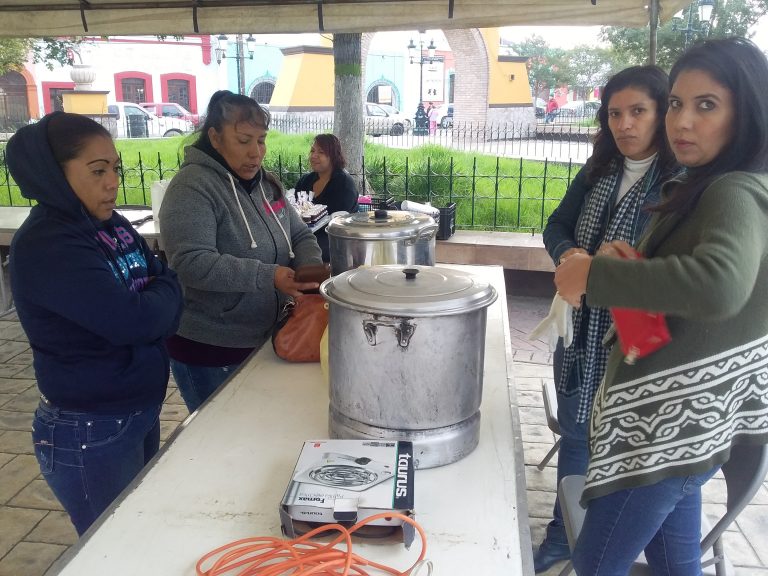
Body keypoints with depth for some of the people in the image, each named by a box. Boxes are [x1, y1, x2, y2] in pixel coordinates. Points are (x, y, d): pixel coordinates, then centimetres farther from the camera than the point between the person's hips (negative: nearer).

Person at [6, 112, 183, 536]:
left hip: (142, 410, 8)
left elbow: (162, 282, 5)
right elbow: (133, 318, -29)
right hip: (91, 432, -8)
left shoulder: (111, 225, 4)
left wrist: (151, 309, -15)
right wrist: (167, 292, -10)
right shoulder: (44, 246, -23)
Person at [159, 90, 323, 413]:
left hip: (265, 341, 7)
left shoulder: (266, 183, 8)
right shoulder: (192, 187, -15)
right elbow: (191, 263, -25)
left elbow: (300, 236, 11)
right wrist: (268, 276, -31)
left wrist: (311, 266, -11)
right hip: (210, 353, -7)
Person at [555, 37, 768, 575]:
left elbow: (719, 286, -40)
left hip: (675, 416, -10)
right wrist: (629, 263, -3)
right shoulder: (703, 188, 12)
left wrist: (594, 274, -30)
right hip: (676, 413, 10)